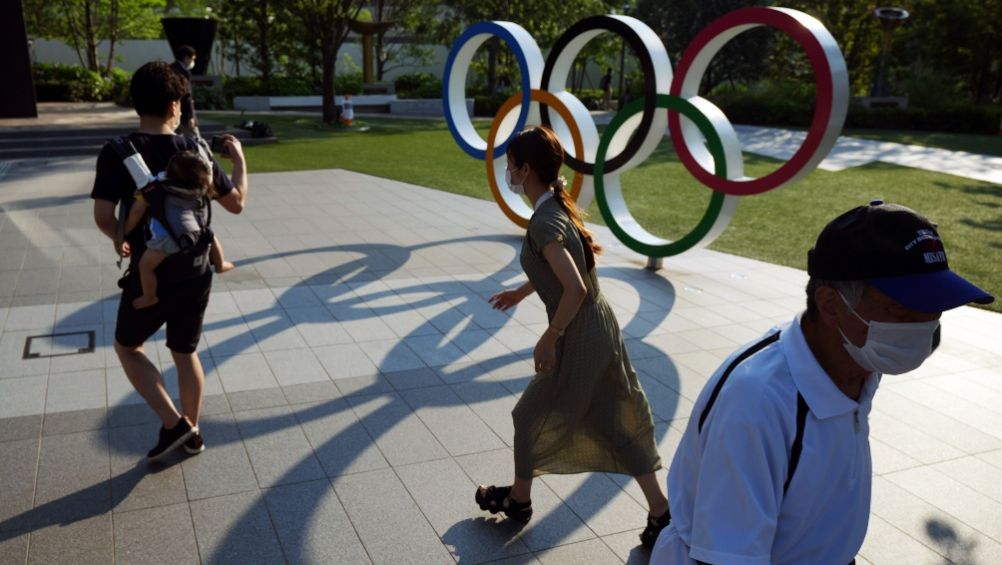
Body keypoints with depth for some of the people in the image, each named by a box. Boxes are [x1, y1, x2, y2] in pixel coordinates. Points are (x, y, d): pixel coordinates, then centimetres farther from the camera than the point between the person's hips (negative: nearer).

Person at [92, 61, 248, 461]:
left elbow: (103, 217, -13)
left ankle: (173, 424, 12)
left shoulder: (116, 153, -12)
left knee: (127, 347, 21)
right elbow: (237, 204, 3)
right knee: (185, 354, 20)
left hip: (150, 276, -3)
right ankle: (192, 433, 32)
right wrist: (239, 160, 18)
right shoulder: (196, 151, -3)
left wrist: (120, 240, 9)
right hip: (195, 275, 3)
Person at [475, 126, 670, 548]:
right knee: (614, 425, 17)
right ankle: (661, 513, 23)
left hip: (580, 339, -9)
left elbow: (575, 289, -30)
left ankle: (518, 499, 36)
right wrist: (520, 292, 32)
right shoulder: (559, 207, 7)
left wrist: (549, 338, -18)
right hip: (603, 329, 9)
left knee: (531, 417, 14)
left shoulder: (543, 223, -22)